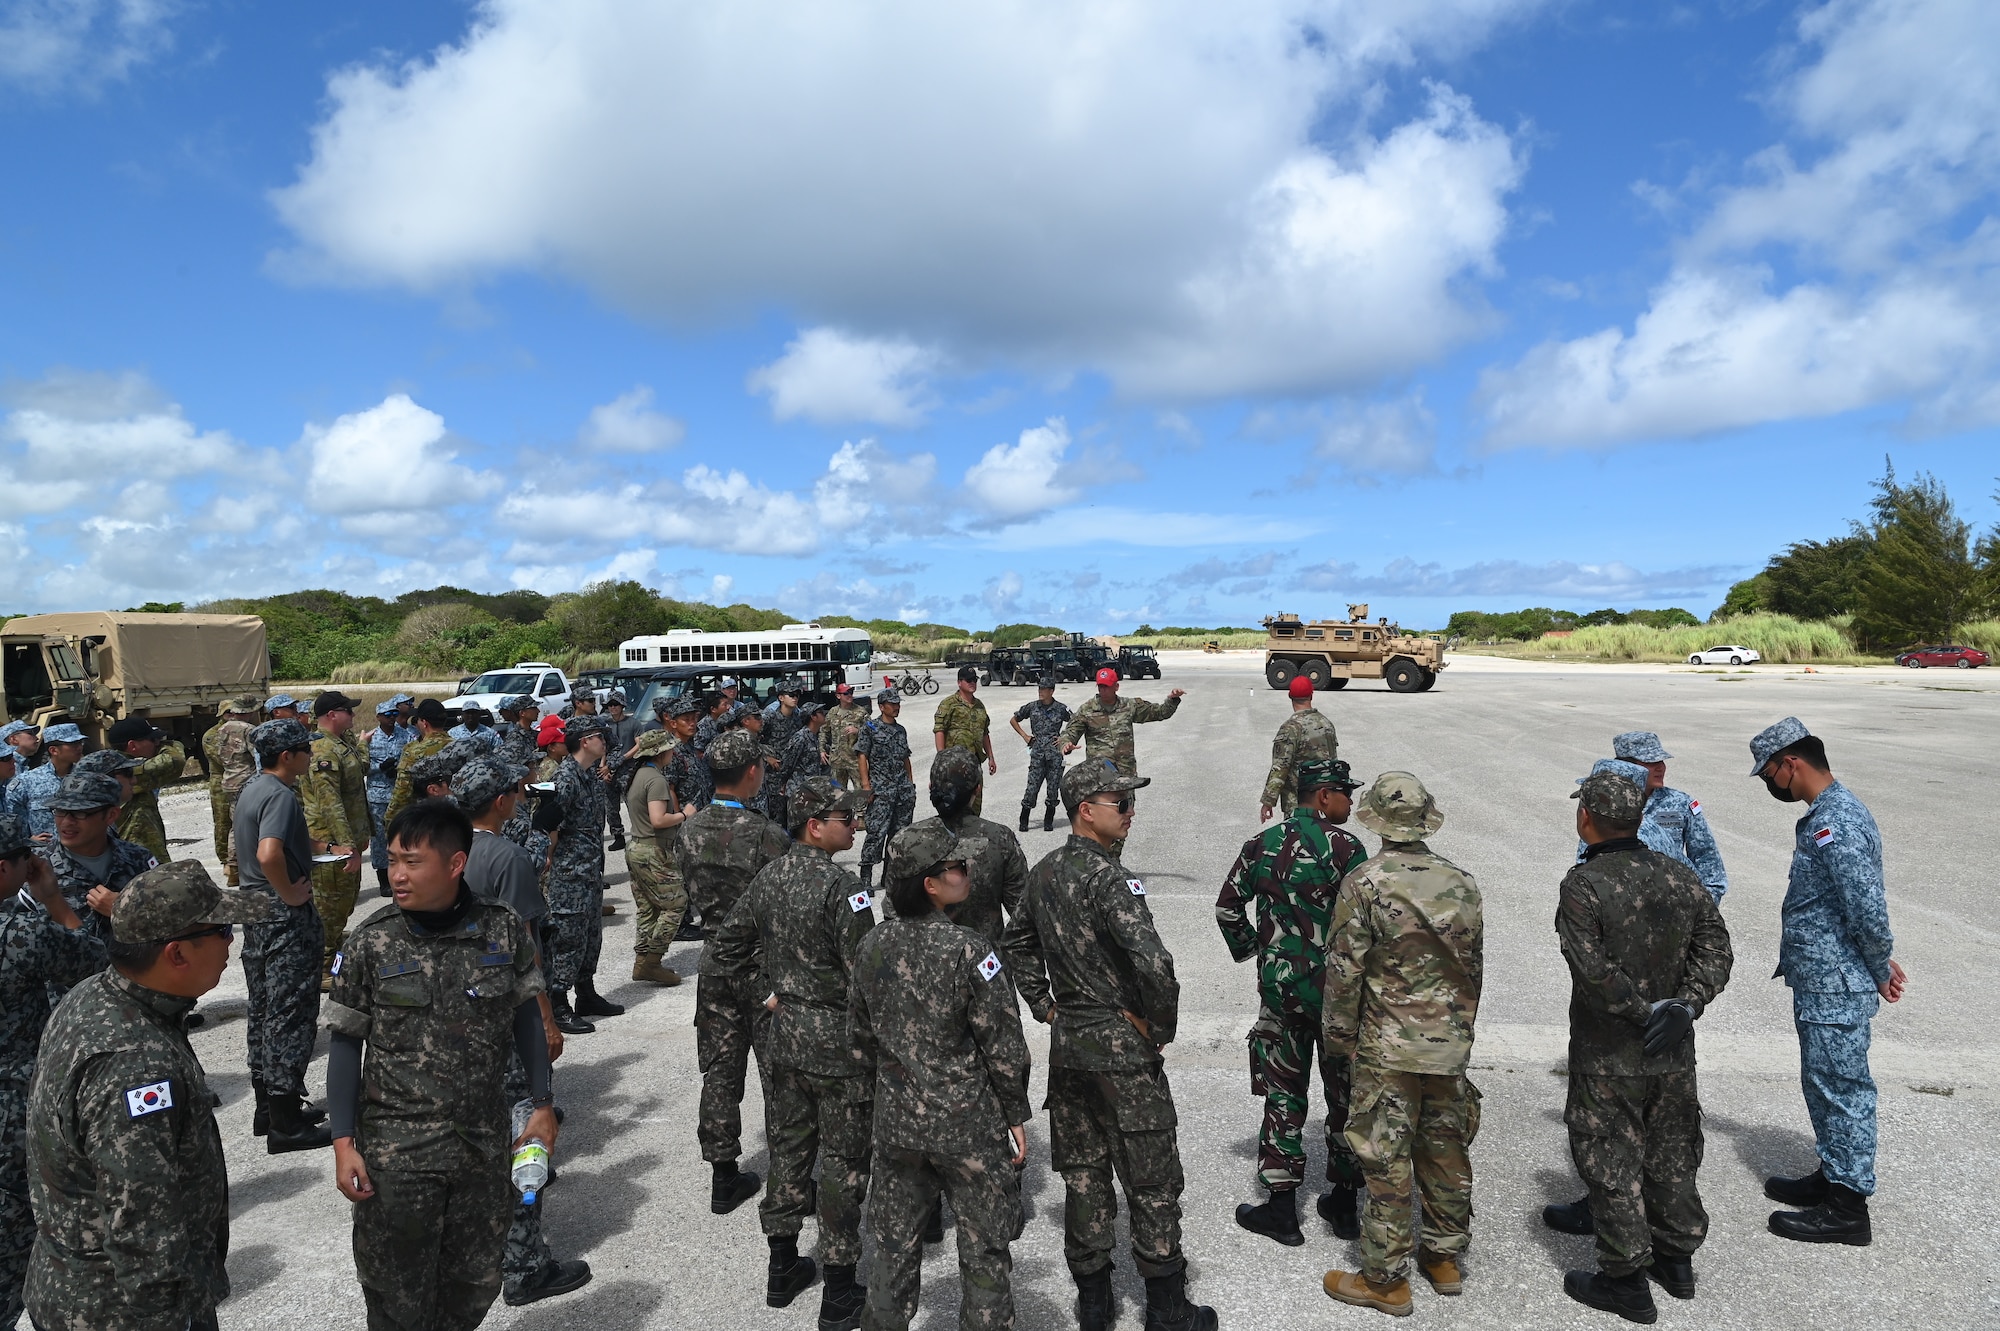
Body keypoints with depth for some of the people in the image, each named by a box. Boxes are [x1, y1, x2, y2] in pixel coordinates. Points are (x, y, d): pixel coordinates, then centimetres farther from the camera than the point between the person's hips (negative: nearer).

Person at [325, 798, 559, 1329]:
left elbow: (526, 1017, 4)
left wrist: (542, 1104, 6)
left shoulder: (505, 932, -7)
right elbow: (346, 1044, -3)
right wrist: (344, 1144, -6)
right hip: (395, 1151, -1)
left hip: (485, 1142, 1)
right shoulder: (369, 943, -10)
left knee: (475, 1284, 16)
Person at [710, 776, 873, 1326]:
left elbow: (725, 946, 8)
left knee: (788, 1147, 19)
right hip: (836, 1041, -7)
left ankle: (782, 1269, 34)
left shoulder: (768, 876, 1)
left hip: (783, 1034, 7)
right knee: (842, 1161, 6)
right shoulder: (841, 887, -22)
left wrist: (766, 992, 13)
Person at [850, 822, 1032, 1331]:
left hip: (896, 1122, 5)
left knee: (895, 1242, 20)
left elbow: (859, 1035, 8)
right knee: (984, 1249, 12)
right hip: (968, 1126, -5)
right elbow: (1003, 1044, -15)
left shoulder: (872, 946, -3)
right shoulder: (967, 950, -20)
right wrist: (1015, 1115, -2)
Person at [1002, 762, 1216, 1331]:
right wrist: (1160, 1026, -15)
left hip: (1067, 1043, 8)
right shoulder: (1107, 877, -22)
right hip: (1121, 1049, -8)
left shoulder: (1043, 871, 5)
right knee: (1152, 1182, 7)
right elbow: (1154, 963, -32)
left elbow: (1015, 942, 20)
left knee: (1082, 1174, 16)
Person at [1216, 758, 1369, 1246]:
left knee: (1283, 1094, 12)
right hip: (1336, 990, -3)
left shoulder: (1260, 845, 2)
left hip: (1278, 987, 3)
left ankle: (1282, 1208, 15)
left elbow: (1227, 906, 8)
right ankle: (1343, 1204, 24)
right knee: (1345, 1095, 13)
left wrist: (1251, 948, 21)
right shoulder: (1344, 847, -13)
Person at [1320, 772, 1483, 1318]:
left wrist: (1340, 1035, 0)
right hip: (1451, 1045, 5)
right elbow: (1475, 965, 9)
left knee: (1385, 1158, 4)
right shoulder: (1463, 883, 0)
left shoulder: (1364, 882, -16)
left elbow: (1344, 968, -13)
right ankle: (1445, 1257, 32)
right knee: (1446, 1150, 17)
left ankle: (1385, 1278, 13)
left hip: (1387, 1046, -5)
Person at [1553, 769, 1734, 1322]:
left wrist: (1646, 1011, -15)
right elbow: (1715, 948, -2)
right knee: (1671, 1156, 21)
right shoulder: (1681, 876, -1)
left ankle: (1626, 1279, 18)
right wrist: (1685, 1004, -10)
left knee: (1612, 1167, 8)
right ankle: (1677, 1260, 37)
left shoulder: (1582, 886, -20)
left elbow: (1594, 971, -26)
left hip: (1608, 1062, -6)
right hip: (1674, 1056, 6)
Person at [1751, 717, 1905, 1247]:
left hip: (1834, 989, -10)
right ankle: (1834, 1177, 34)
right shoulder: (1829, 812, 10)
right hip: (1822, 984, 10)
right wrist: (1881, 966, 17)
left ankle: (1848, 1207, 12)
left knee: (1841, 1089, 1)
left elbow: (1869, 912, -26)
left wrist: (1881, 971, -10)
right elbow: (1867, 909, 19)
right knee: (1826, 1085, 20)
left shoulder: (1835, 825, -24)